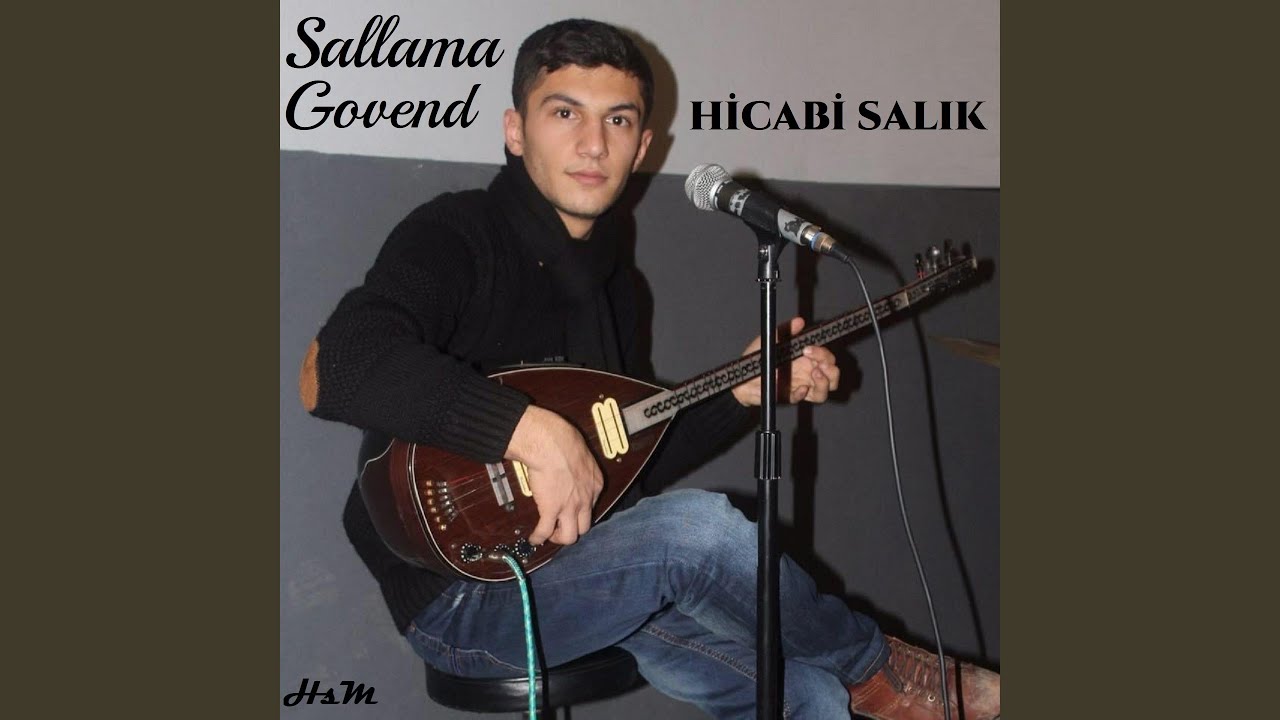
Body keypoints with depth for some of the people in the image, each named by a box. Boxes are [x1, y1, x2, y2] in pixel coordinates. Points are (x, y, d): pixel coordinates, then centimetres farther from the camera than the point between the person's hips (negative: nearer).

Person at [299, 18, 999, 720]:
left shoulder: (609, 280, 13)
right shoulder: (453, 236, -12)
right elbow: (333, 368, -32)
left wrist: (744, 391, 6)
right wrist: (532, 429, -37)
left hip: (580, 564, 7)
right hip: (457, 592, -7)